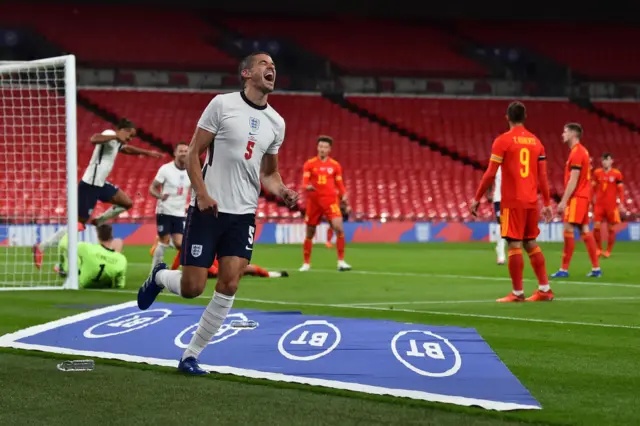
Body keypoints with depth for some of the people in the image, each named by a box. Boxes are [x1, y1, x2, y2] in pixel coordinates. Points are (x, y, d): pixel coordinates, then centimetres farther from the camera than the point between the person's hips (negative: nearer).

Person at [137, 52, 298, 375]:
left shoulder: (276, 122, 10)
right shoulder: (222, 104, -6)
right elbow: (193, 153, -4)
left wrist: (283, 192, 0)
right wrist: (202, 193, -16)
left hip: (243, 215, 4)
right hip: (207, 210, -4)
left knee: (229, 285, -9)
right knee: (191, 288, -4)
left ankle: (191, 356, 4)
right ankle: (159, 277, 32)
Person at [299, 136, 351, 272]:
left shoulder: (335, 165, 7)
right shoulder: (309, 164, 3)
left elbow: (340, 184, 12)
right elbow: (305, 182, -6)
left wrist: (343, 195, -6)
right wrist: (307, 186, -29)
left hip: (330, 200, 0)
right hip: (313, 200, 0)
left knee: (339, 228, -18)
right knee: (310, 233, 5)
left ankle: (341, 261, -11)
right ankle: (306, 263, 21)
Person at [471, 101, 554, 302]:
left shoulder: (503, 141, -6)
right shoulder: (536, 141, 9)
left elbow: (490, 174, -9)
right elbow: (542, 176, 8)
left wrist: (477, 199, -2)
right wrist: (547, 203, 13)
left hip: (512, 201, -6)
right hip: (531, 201, 6)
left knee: (514, 244, -4)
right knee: (531, 243, 14)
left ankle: (517, 293, -4)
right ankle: (545, 289, 12)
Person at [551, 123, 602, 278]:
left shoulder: (576, 152, -14)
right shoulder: (582, 151, 17)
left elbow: (573, 180, -19)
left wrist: (564, 201, -19)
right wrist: (566, 201, 21)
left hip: (577, 197, -10)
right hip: (583, 196, 10)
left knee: (568, 230, -10)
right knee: (584, 230, 9)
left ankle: (564, 270, -11)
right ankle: (596, 268, 9)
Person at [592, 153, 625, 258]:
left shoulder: (617, 174, -2)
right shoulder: (597, 173, 5)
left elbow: (620, 190, 1)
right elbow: (594, 188, 12)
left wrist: (621, 203, -5)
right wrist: (592, 201, 9)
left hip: (612, 205, -2)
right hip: (599, 205, 2)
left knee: (611, 228, 2)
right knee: (596, 227, -5)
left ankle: (608, 251, 12)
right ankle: (599, 249, 11)